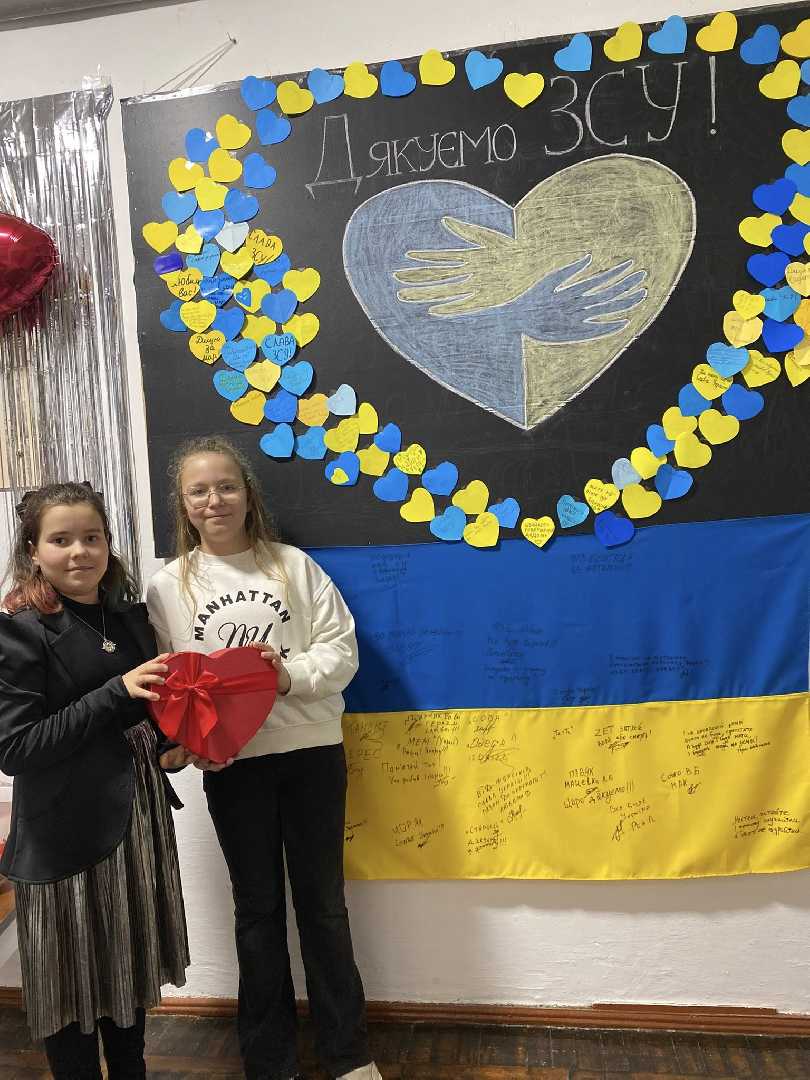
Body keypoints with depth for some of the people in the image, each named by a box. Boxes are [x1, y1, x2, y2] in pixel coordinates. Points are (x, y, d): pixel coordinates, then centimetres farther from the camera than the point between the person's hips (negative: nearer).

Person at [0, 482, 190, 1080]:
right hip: (68, 833, -6)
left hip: (140, 817, 6)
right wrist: (116, 692, -25)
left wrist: (168, 744, -2)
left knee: (133, 969, 20)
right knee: (74, 986, 9)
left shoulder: (130, 614, 5)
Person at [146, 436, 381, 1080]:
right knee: (258, 907, 15)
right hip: (231, 763, 0)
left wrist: (291, 673, -19)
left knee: (323, 903, 13)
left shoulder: (293, 564, 0)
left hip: (312, 751, 0)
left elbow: (341, 650, -3)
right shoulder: (168, 587, 2)